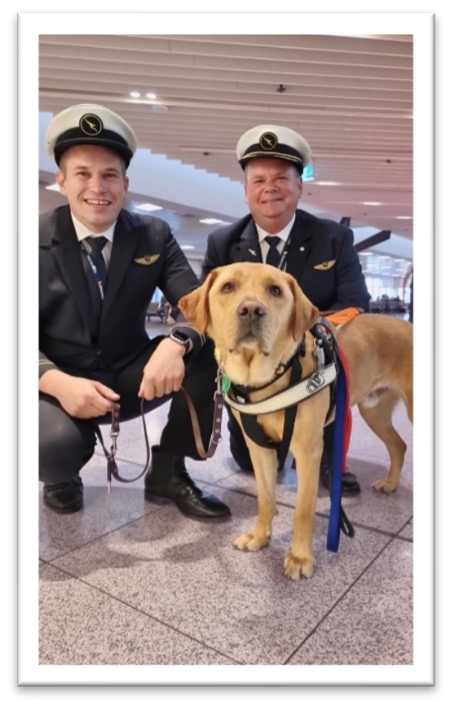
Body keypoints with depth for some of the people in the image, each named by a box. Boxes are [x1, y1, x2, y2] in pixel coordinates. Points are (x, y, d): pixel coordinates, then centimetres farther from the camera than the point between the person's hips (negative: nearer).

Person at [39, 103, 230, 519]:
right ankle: (64, 477, 7)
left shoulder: (154, 235, -2)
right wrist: (57, 382, -30)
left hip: (132, 378, 3)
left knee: (211, 349, -21)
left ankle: (168, 471, -2)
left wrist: (177, 343, -36)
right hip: (60, 384, -2)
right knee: (55, 443, -35)